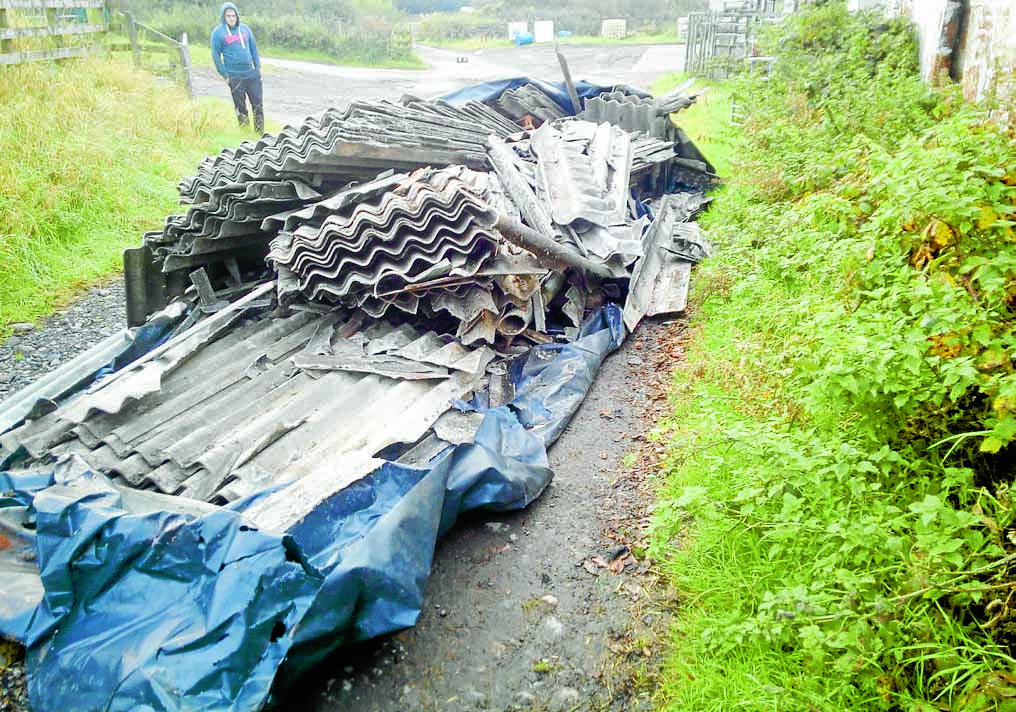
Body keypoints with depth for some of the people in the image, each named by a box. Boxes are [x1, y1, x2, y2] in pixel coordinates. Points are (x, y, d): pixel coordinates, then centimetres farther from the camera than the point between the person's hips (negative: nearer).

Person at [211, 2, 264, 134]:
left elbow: (254, 48, 16)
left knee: (258, 104, 3)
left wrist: (258, 67, 8)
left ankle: (260, 132, 12)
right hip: (235, 77, -3)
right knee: (241, 108, 3)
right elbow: (216, 55, 0)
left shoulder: (245, 28, 11)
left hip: (252, 74, 3)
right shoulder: (218, 32, 1)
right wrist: (225, 75, -6)